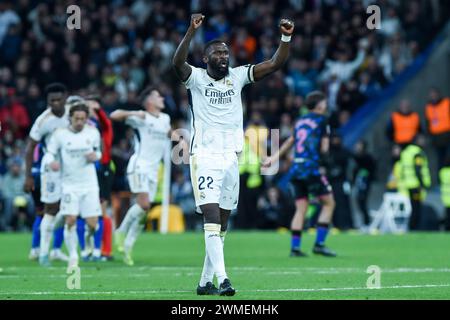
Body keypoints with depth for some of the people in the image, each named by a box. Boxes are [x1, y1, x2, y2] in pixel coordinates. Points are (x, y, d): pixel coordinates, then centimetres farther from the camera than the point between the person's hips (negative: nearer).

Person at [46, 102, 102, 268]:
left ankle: (89, 235, 33)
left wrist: (95, 156, -7)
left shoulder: (93, 133, 2)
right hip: (69, 184, -2)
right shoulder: (60, 134, -5)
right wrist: (52, 162, -23)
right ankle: (73, 256, 2)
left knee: (92, 223, -4)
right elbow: (50, 153, -1)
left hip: (90, 184, 2)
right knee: (70, 220, -15)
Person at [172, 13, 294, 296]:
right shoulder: (196, 78, -1)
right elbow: (178, 63, -22)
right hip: (205, 156, -5)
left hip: (231, 157, 5)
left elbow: (275, 63, 6)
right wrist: (192, 32, -35)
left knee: (222, 222, 8)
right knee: (212, 217, -15)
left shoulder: (237, 77, 10)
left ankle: (206, 281, 15)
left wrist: (286, 38, -10)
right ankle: (222, 279, -23)